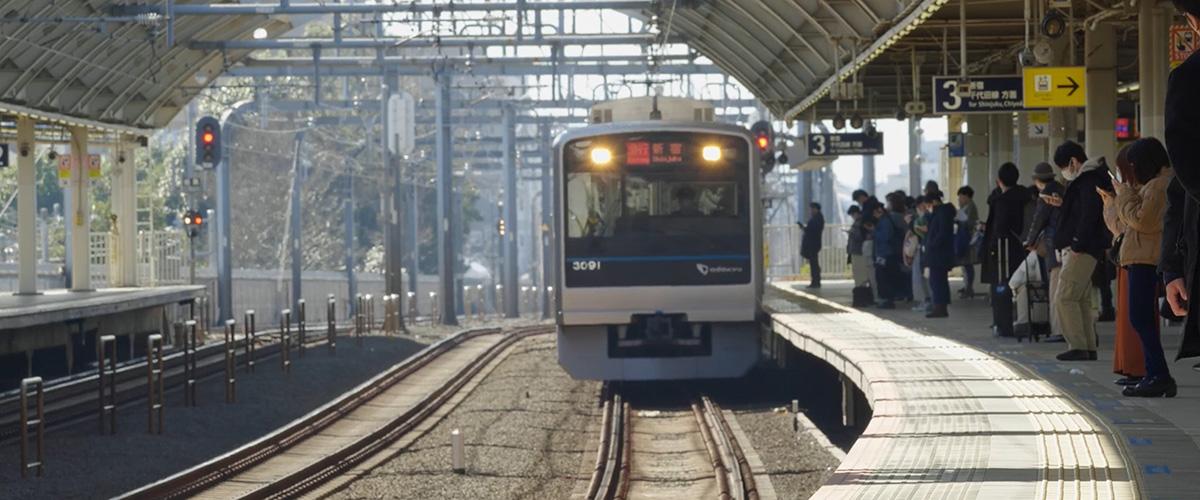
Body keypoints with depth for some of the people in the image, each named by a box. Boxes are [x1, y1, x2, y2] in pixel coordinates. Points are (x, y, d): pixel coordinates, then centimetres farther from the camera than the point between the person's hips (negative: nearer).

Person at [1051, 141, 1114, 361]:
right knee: (1081, 299, 10)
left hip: (1082, 251, -11)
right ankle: (1088, 348, 11)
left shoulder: (1089, 180, -11)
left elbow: (1089, 215, -21)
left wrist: (1078, 245, -22)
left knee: (1065, 298, -13)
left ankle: (1078, 347, -15)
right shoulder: (1085, 180, 22)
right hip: (1078, 249, 11)